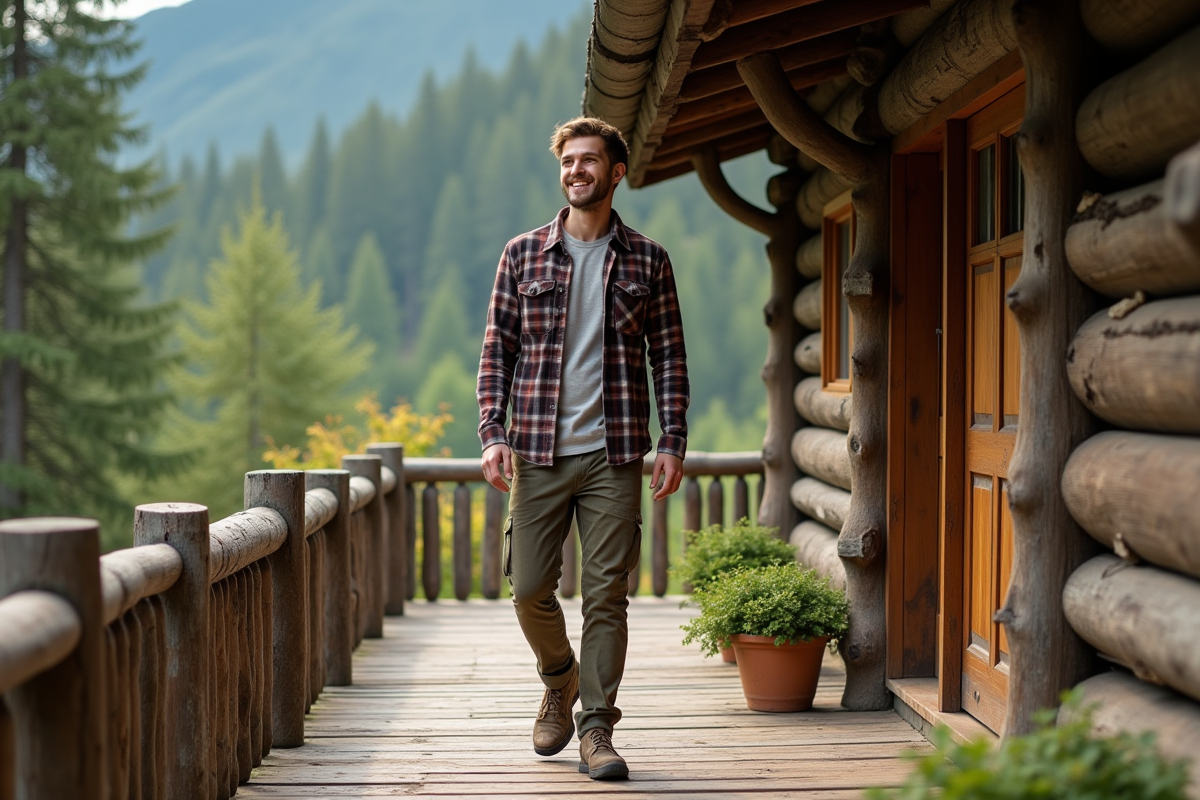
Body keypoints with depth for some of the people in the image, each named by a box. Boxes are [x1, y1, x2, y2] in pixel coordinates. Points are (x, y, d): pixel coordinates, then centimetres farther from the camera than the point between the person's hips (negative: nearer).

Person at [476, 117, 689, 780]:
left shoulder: (647, 261, 6)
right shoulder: (523, 254, 6)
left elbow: (669, 357, 6)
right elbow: (497, 350, 7)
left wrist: (673, 441, -3)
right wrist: (492, 433, -4)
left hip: (614, 454, -1)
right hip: (538, 451, 1)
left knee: (606, 594, -1)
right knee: (529, 587, 3)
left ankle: (596, 727, 8)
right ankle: (560, 681, 31)